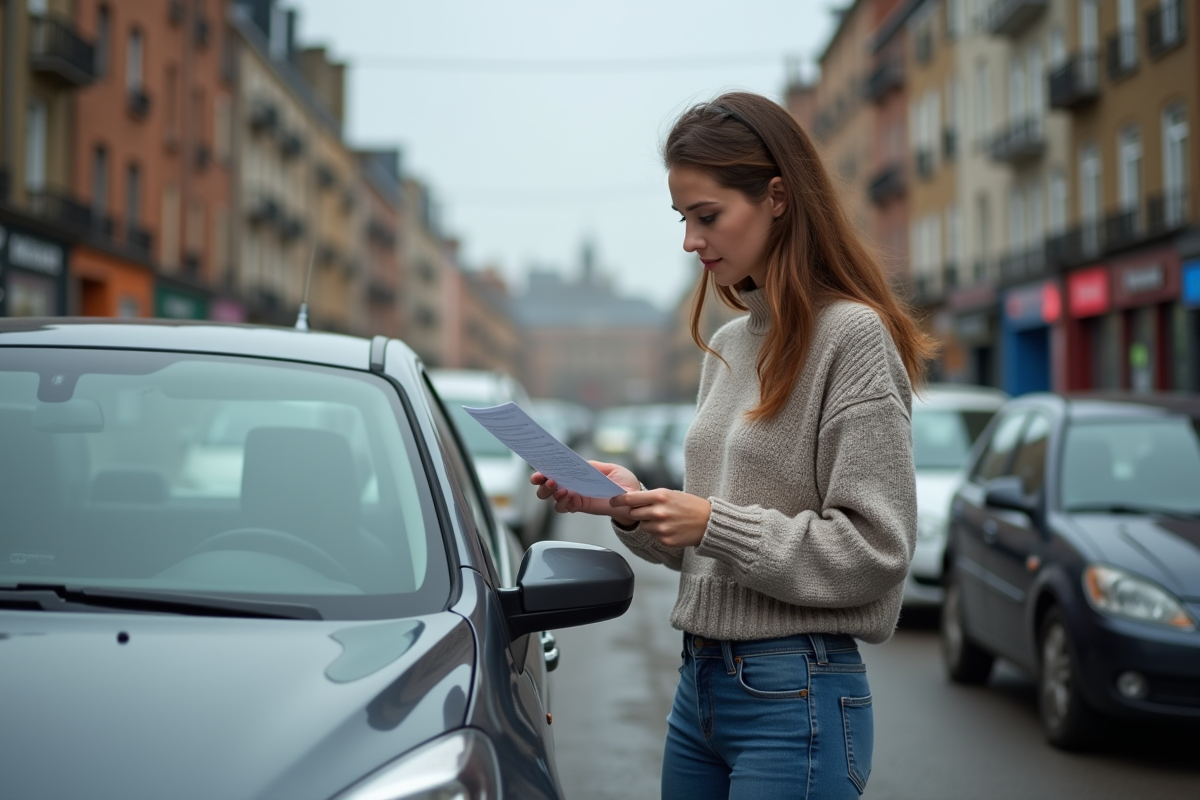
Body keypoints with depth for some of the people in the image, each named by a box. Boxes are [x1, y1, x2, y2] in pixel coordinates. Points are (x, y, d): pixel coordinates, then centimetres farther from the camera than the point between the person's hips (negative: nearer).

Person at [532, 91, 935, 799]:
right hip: (700, 682, 8)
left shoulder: (853, 335, -11)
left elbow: (874, 549, -16)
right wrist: (634, 506, -1)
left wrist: (714, 524, -17)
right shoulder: (728, 347, 13)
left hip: (796, 694, -7)